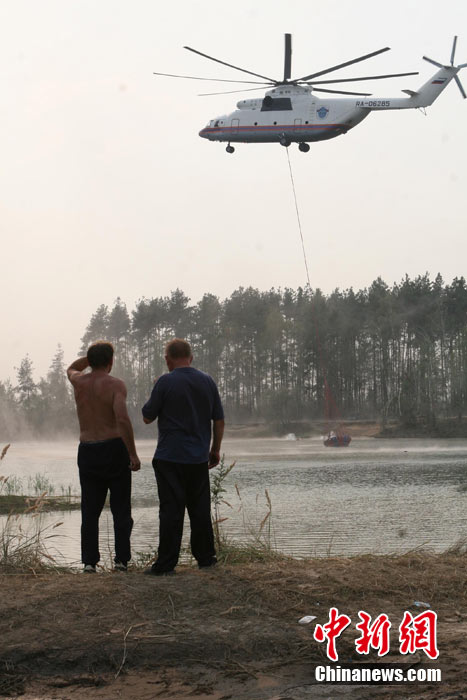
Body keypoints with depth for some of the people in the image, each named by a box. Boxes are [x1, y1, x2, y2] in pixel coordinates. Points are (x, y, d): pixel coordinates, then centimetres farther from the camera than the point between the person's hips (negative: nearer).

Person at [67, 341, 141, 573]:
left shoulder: (79, 382, 5)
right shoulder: (115, 384, -9)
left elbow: (71, 369, 32)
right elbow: (122, 419, -23)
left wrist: (94, 354, 20)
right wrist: (133, 454, -18)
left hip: (87, 451, 4)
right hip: (115, 449, -4)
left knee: (90, 510, 8)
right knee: (121, 509, 5)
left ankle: (89, 560, 3)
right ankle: (121, 558, 0)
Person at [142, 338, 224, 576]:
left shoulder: (166, 382, -10)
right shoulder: (208, 381, 5)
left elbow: (147, 417, -3)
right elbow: (219, 420, 8)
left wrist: (153, 401, 14)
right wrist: (215, 449, 18)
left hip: (170, 457, -4)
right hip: (198, 458, 4)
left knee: (171, 511, -3)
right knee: (200, 509, 12)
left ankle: (166, 564, -2)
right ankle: (205, 558, 18)